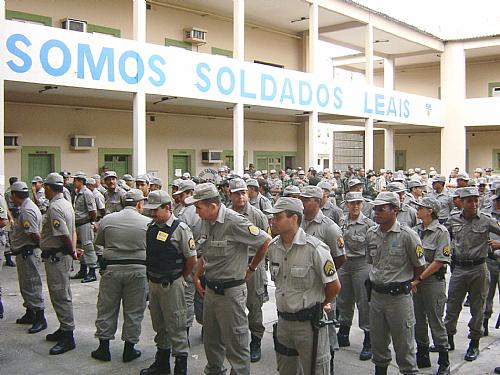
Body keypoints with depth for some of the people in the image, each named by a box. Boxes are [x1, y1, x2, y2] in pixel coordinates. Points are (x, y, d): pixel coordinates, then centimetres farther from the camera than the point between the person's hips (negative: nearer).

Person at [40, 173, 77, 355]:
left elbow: (64, 235, -24)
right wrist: (72, 250, 9)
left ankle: (67, 337, 2)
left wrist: (72, 252, -9)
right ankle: (64, 329, 30)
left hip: (55, 256, -10)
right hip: (62, 255, 10)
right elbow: (72, 232, 15)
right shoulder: (66, 203, 12)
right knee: (63, 295, 18)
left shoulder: (54, 207, -20)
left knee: (60, 296, -4)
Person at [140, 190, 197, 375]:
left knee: (176, 326, 0)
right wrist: (151, 277, 14)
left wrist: (181, 279, 0)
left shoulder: (180, 228, -14)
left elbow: (192, 258, -11)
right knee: (159, 325, 18)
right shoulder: (151, 227, 6)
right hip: (153, 283, 7)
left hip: (172, 285, -7)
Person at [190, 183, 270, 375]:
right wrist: (196, 276, 16)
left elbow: (265, 241, -13)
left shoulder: (235, 222, -21)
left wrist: (252, 268, -2)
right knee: (211, 339, 22)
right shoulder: (206, 222, 4)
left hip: (231, 292, -8)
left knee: (235, 343, 3)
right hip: (210, 290, 8)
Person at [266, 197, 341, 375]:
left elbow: (334, 285, -13)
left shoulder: (314, 248, -21)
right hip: (283, 320, 7)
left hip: (309, 322, -6)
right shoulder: (273, 247, 1)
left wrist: (319, 305, 2)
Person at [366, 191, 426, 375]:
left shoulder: (407, 235, -14)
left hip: (399, 296, -5)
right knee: (377, 342, 18)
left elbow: (419, 266, -4)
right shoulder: (371, 234, 3)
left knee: (404, 344, 4)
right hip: (376, 295, 6)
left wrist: (403, 283, 6)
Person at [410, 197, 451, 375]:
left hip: (433, 281, -6)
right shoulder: (415, 230, 7)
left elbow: (440, 261, -14)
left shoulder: (441, 232, -10)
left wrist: (419, 279, -15)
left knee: (435, 321, 1)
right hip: (415, 281, 6)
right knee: (418, 320, 13)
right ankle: (422, 357, 28)